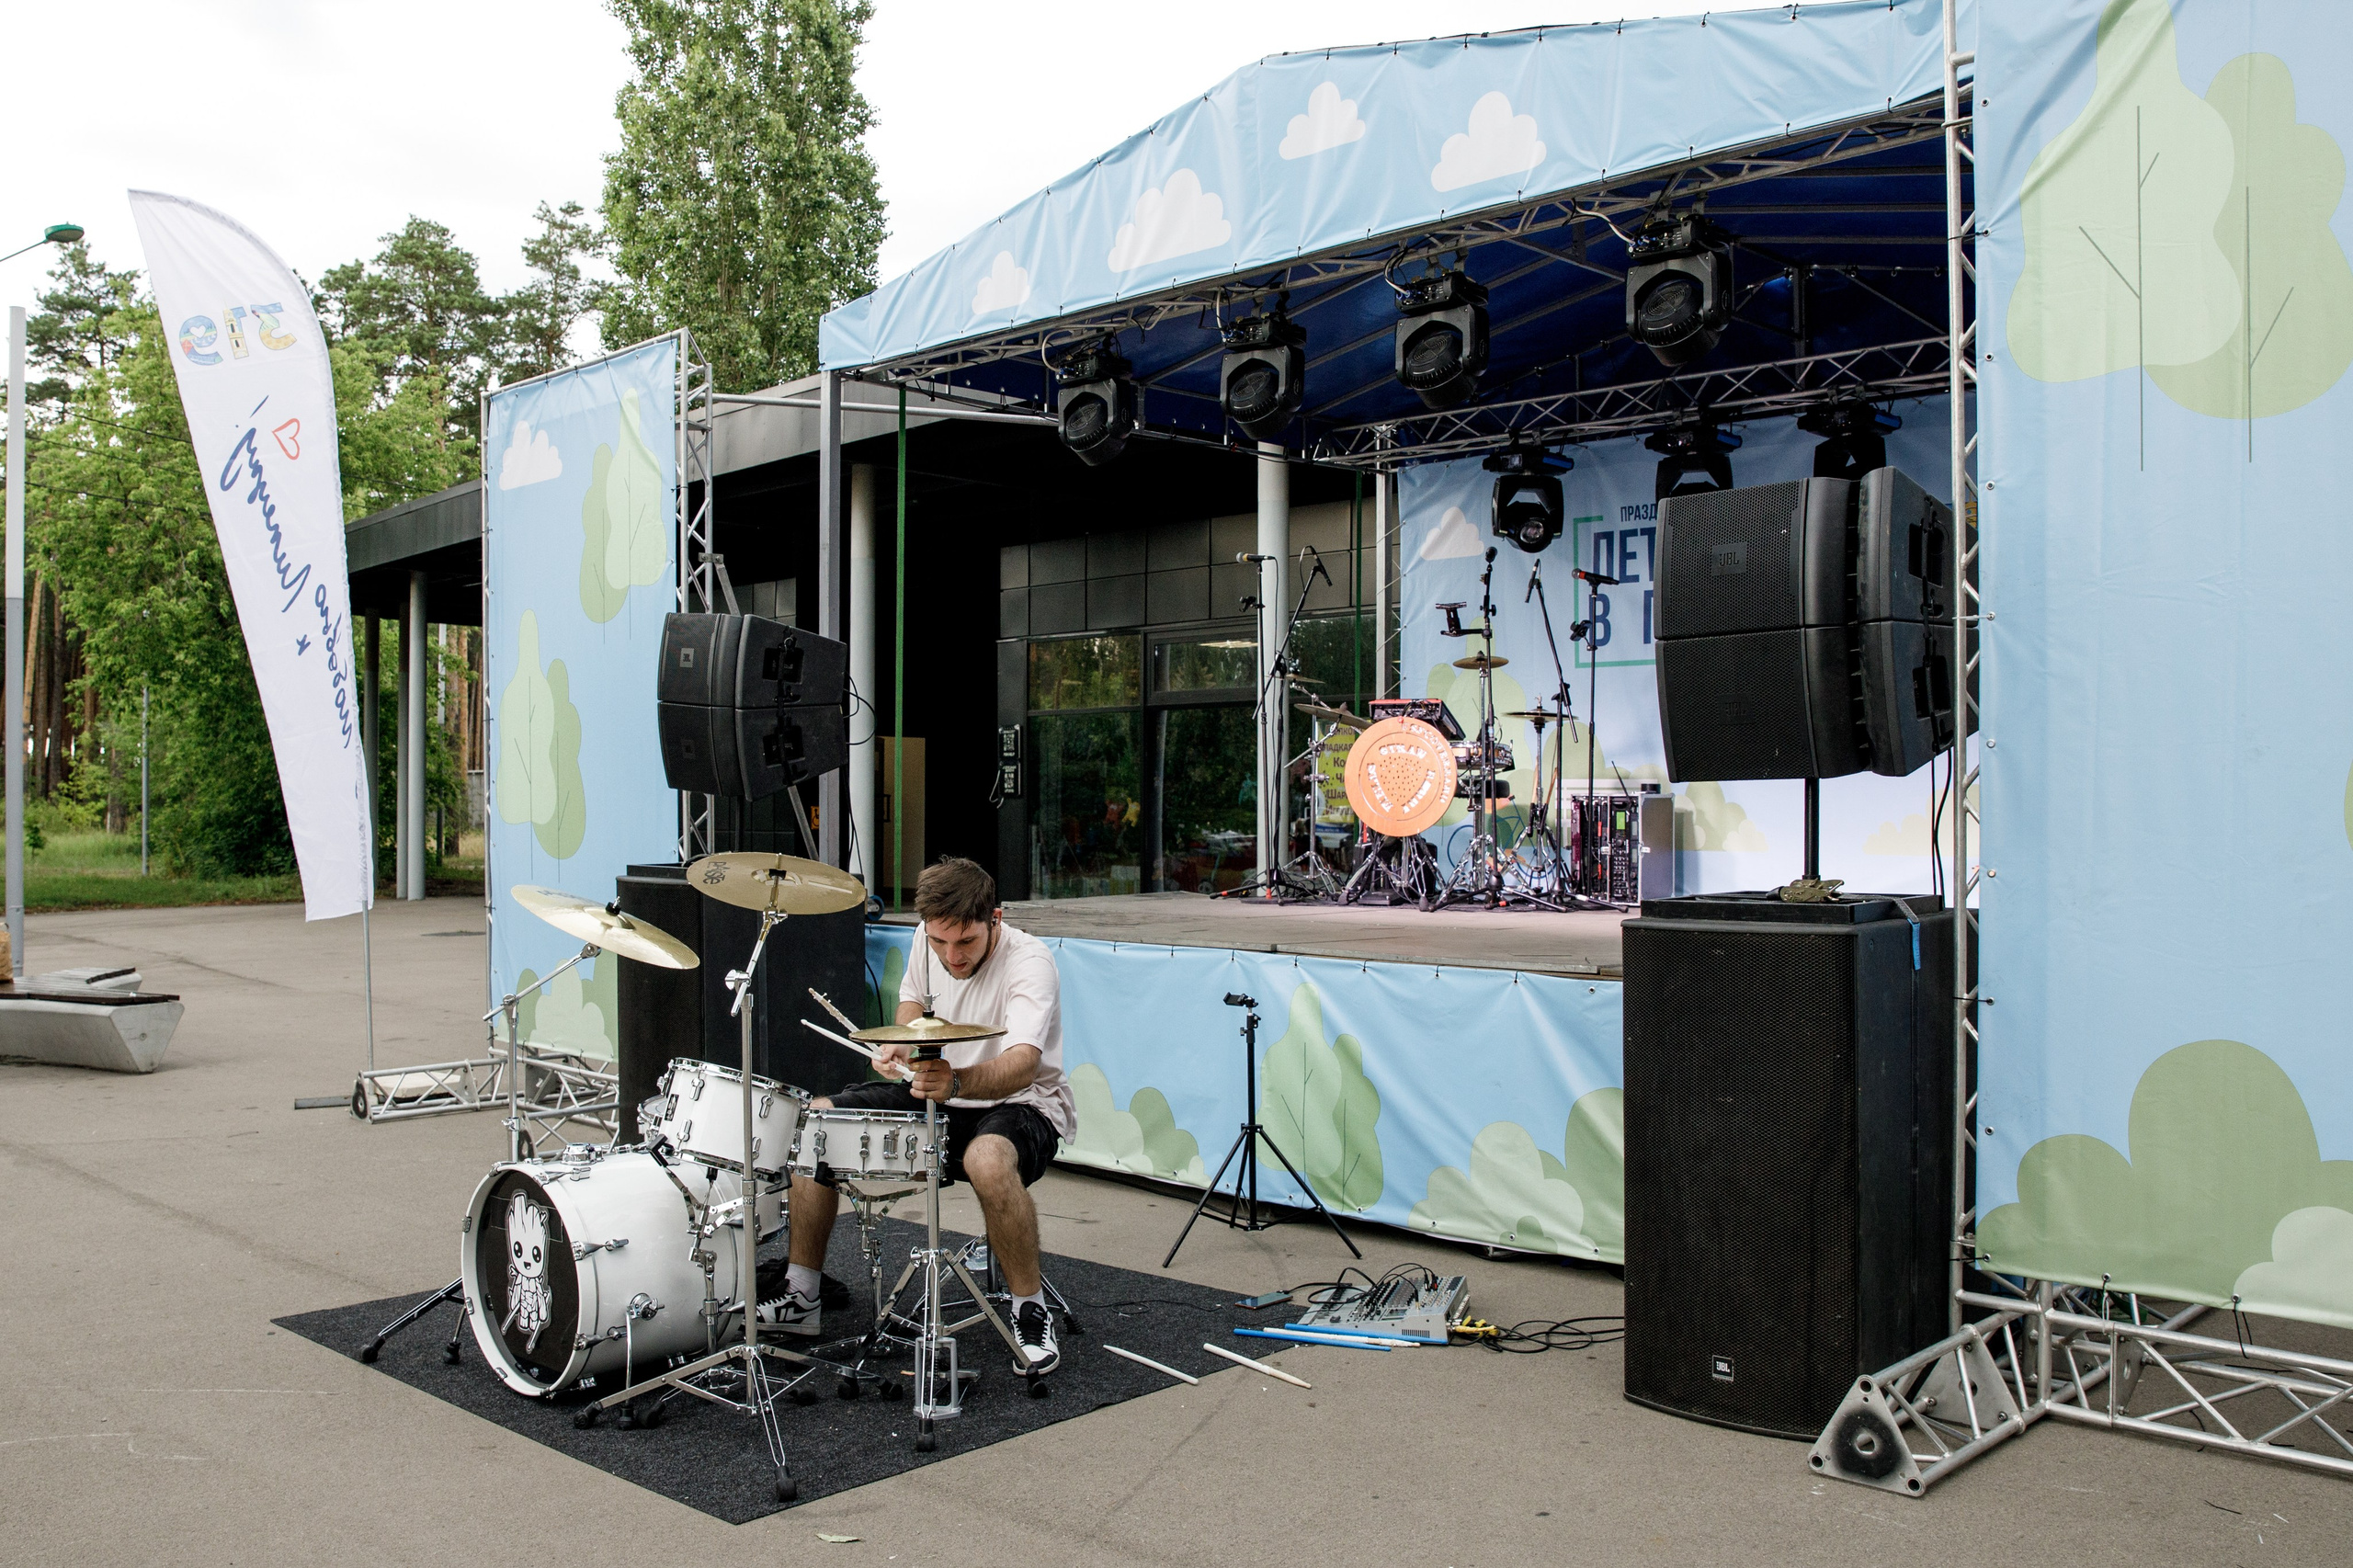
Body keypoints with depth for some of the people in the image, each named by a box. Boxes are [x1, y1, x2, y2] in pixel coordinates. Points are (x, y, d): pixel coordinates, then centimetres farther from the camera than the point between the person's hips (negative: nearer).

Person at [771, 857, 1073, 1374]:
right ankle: (799, 1297, 7)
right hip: (934, 1095, 7)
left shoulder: (1028, 963, -27)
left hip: (1019, 1104, -7)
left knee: (988, 1159, -41)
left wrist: (957, 1082, -62)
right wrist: (900, 1046, -2)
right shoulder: (927, 939, -5)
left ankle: (1031, 1311, -18)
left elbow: (1022, 1063, -44)